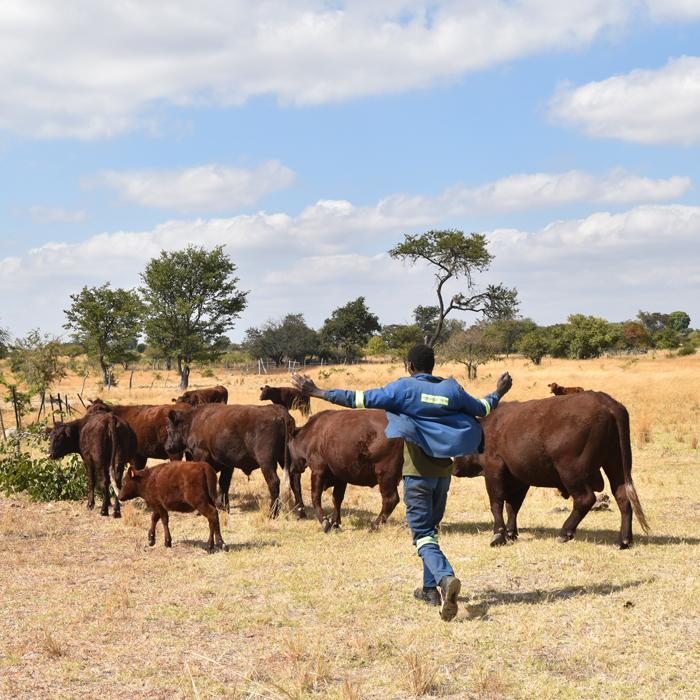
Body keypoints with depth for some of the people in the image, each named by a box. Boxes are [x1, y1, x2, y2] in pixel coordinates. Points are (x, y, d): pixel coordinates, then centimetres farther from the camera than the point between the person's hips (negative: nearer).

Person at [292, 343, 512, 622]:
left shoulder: (404, 388, -8)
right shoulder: (452, 389, 5)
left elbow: (361, 399, -14)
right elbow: (482, 408, 18)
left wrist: (317, 392, -9)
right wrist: (498, 393, 40)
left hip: (417, 472, -5)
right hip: (444, 470, 5)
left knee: (423, 535, -6)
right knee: (431, 526, 21)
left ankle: (445, 578, -31)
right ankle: (431, 588, 25)